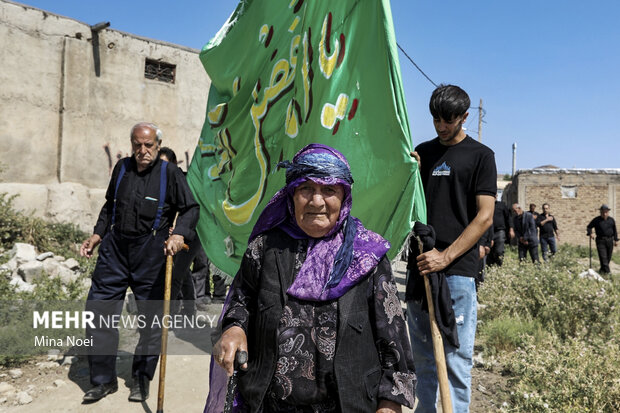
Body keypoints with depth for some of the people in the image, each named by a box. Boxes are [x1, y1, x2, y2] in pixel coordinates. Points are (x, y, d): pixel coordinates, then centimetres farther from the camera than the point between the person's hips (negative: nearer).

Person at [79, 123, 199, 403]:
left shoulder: (169, 172, -2)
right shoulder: (122, 167, 11)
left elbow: (190, 208, -3)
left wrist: (179, 234, -19)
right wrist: (97, 235, 15)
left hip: (151, 251, -4)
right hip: (115, 246, 4)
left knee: (150, 316, 3)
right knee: (98, 308, 3)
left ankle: (141, 380, 22)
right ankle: (104, 380, 20)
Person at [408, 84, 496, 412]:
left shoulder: (480, 155, 2)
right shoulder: (423, 151, 14)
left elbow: (484, 216, -6)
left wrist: (445, 257, -15)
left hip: (457, 270, -4)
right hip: (421, 266, 5)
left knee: (456, 357, -1)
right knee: (423, 355, 14)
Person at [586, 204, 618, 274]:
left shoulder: (611, 220, 7)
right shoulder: (596, 220, -2)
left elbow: (615, 231, 12)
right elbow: (589, 227, 3)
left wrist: (616, 240, 8)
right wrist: (590, 233, -17)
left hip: (610, 240, 3)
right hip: (600, 240, -3)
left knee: (608, 257, 8)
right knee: (603, 256, -11)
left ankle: (603, 269, 23)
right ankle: (607, 271, -11)